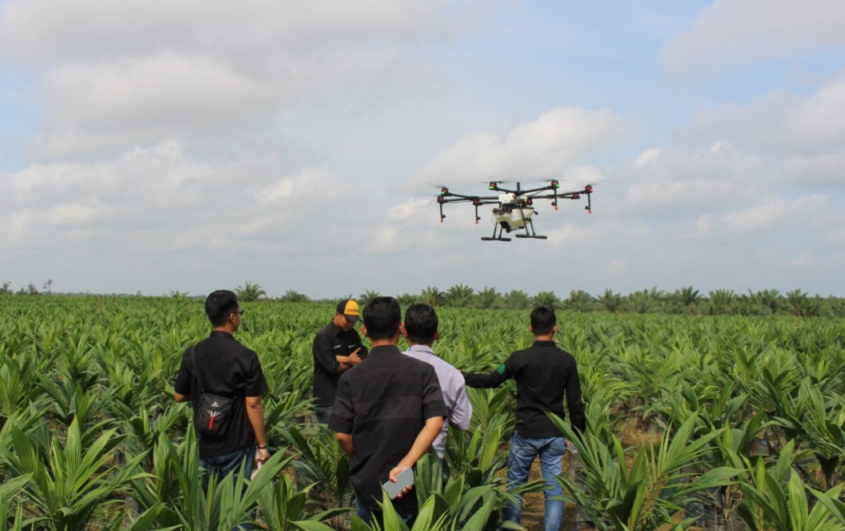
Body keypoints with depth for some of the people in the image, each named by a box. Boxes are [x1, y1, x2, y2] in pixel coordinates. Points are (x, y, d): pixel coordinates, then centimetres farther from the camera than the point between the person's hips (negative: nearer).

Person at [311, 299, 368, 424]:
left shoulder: (353, 335, 10)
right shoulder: (323, 337, -11)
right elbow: (333, 367, -17)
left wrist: (344, 359, -14)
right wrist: (354, 362, -1)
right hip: (329, 399, -6)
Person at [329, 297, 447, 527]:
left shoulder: (351, 378, -8)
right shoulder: (423, 371, -7)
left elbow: (343, 436, -7)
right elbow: (434, 423, -18)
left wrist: (362, 463, 10)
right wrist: (405, 464, -20)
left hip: (367, 484, 0)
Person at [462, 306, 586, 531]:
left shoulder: (520, 358, -12)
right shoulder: (567, 360, -2)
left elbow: (492, 380, -4)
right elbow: (575, 402, 0)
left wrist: (461, 376, 7)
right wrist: (578, 435, 10)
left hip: (526, 433, -2)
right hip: (555, 435, 2)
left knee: (515, 485, 12)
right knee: (554, 488, 8)